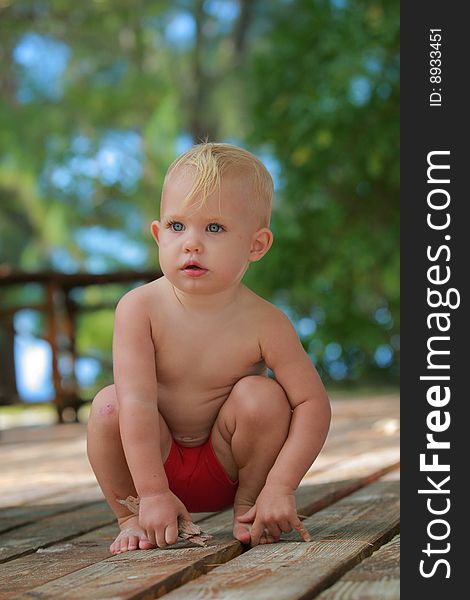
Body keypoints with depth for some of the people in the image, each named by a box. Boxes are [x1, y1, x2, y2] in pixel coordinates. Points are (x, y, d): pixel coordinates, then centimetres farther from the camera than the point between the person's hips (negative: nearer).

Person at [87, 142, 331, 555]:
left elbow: (313, 404, -18)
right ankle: (131, 519, -4)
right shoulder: (140, 309, -21)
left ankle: (247, 508, 0)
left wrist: (280, 487, -28)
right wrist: (152, 494, -32)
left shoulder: (264, 323, -19)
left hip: (227, 464, 0)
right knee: (109, 404, -26)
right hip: (155, 458, 0)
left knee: (262, 396, -25)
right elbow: (138, 401, -27)